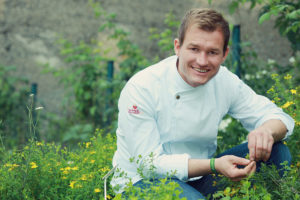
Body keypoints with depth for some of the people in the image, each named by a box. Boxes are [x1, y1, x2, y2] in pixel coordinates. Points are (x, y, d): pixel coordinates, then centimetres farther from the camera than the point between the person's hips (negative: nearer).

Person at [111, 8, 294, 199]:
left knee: (277, 152, -10)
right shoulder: (140, 89, -21)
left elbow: (280, 118, -1)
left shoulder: (225, 81, -6)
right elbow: (150, 164, -24)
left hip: (196, 178, 5)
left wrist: (267, 131, -27)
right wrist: (214, 165, -36)